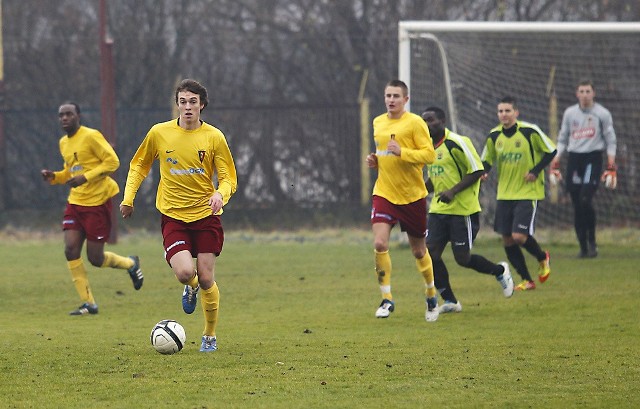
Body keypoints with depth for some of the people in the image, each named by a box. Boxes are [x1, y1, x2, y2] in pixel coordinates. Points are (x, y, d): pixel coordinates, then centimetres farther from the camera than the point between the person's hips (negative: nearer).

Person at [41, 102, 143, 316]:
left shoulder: (91, 136, -12)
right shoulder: (64, 143, 12)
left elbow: (112, 161, -15)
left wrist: (86, 177, -24)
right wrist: (53, 177, 3)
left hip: (97, 202, -7)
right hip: (75, 202, 7)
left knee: (95, 258, -5)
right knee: (71, 249, -9)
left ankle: (131, 264, 27)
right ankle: (88, 303, -1)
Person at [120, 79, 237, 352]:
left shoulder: (214, 137, -4)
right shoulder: (159, 133, -1)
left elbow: (229, 178, -2)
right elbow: (139, 165, 15)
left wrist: (220, 194, -23)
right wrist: (128, 197, 6)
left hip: (206, 216, 0)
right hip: (173, 217, 0)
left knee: (206, 279, -2)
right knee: (185, 272, -20)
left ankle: (210, 336, 20)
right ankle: (190, 289, 19)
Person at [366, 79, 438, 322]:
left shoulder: (414, 123, -9)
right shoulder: (378, 123, 9)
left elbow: (429, 154, -15)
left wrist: (401, 152, -26)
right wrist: (375, 161, 4)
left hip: (412, 195, -3)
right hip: (384, 193, 3)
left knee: (418, 250, 9)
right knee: (380, 244, -17)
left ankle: (431, 296, 32)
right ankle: (387, 299, -8)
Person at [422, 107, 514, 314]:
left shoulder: (457, 143, -13)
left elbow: (477, 170, -14)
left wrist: (452, 191, -22)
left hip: (463, 210, -7)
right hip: (438, 209, 7)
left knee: (462, 258, -5)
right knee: (430, 253, -5)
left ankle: (500, 271, 24)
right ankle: (450, 301, 7)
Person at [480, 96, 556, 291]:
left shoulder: (530, 131, -11)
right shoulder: (494, 136, 3)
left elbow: (551, 151, -1)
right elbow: (486, 161, 14)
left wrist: (536, 171, -12)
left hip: (528, 193, -5)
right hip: (504, 195, 5)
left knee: (519, 236, -16)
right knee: (507, 240, 2)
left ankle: (542, 257, 16)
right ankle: (527, 280, 16)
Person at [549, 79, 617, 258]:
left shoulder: (602, 114, 2)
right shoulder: (570, 113, 12)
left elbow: (610, 141, 3)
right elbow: (562, 139, 18)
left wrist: (611, 168, -5)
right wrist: (555, 164, 9)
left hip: (593, 158, -4)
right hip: (574, 159, 4)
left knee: (585, 200, -20)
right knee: (577, 206, 1)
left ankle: (592, 241, -5)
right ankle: (583, 247, 8)